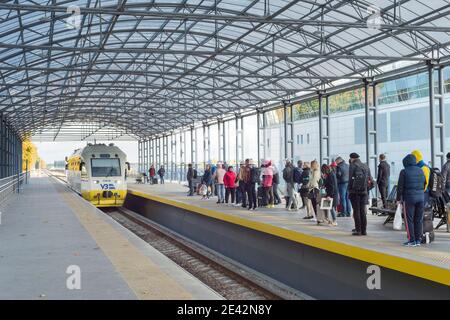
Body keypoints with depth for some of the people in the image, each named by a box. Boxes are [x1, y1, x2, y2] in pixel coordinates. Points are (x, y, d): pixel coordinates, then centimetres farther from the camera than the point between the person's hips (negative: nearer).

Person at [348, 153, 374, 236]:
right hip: (364, 192, 5)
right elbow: (371, 180, 10)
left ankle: (358, 230, -3)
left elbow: (350, 179, -8)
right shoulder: (366, 166, 12)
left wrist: (349, 190, -1)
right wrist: (366, 189, 14)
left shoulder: (353, 166, -4)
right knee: (363, 211, 10)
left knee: (356, 211, -1)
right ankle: (364, 230, 10)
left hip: (355, 191, -5)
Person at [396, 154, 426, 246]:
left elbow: (400, 187, -7)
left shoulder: (404, 172, -8)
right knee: (418, 220, 9)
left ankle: (412, 240, -1)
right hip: (420, 197, 5)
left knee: (409, 220, 1)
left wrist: (398, 199, 2)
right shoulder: (420, 171, 7)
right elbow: (424, 184, 12)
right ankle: (418, 240, 12)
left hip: (409, 198, -5)